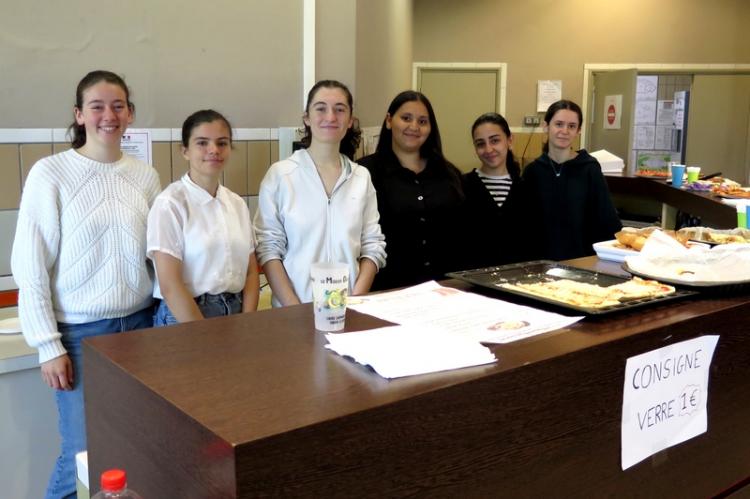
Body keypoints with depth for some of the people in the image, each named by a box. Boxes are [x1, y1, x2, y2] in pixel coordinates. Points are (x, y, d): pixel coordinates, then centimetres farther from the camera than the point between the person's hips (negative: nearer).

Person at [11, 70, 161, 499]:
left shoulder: (145, 176, 5)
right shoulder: (51, 173, -6)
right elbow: (31, 267, -6)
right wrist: (49, 345, -8)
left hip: (141, 325, 4)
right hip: (81, 333, -3)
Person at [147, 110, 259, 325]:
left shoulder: (237, 204, 9)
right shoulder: (170, 204, -7)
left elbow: (251, 272, 9)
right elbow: (169, 285, -12)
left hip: (235, 315, 4)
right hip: (184, 318, -4)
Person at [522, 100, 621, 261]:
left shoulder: (589, 169, -4)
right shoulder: (533, 171, 3)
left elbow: (606, 218, -3)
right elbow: (524, 222, 5)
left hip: (582, 258, -2)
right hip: (541, 259, 2)